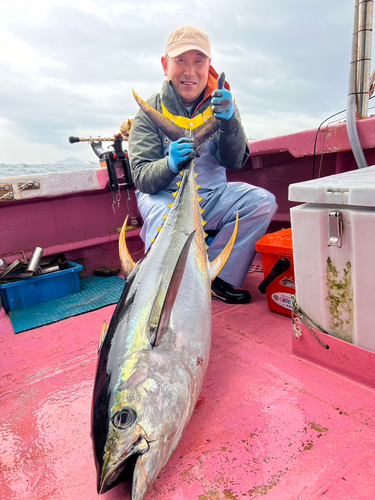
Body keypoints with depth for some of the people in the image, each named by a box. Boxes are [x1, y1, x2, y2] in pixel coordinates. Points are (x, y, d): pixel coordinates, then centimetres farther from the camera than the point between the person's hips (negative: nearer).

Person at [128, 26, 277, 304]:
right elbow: (141, 177, -12)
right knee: (167, 225, -36)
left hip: (212, 195, 4)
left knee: (263, 202, -19)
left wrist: (230, 121, -25)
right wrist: (170, 164, -34)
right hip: (165, 196, -3)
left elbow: (235, 163, -7)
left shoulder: (221, 102, 4)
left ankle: (216, 276, -13)